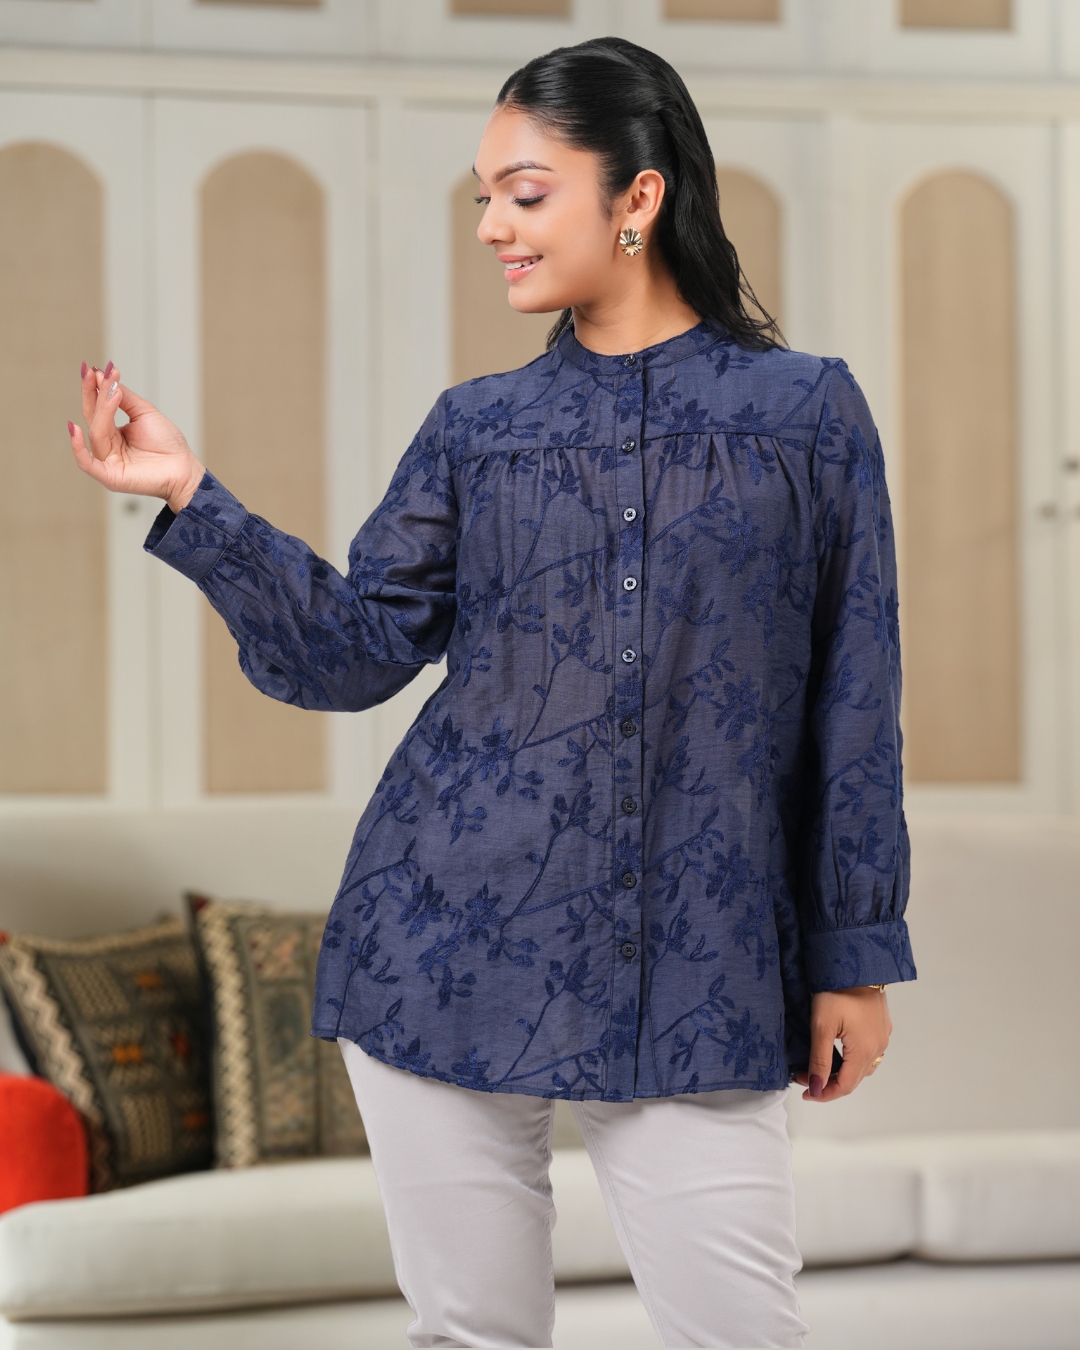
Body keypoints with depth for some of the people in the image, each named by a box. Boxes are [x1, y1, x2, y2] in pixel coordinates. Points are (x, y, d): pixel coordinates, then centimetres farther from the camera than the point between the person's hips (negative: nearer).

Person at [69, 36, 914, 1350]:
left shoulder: (807, 411, 2)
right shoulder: (477, 429, 8)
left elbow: (854, 701, 4)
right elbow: (355, 649, 5)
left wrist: (857, 948, 3)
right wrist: (192, 504, -5)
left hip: (696, 980, -2)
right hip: (451, 945, 2)